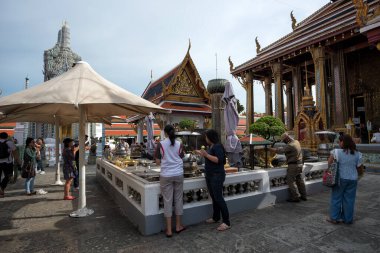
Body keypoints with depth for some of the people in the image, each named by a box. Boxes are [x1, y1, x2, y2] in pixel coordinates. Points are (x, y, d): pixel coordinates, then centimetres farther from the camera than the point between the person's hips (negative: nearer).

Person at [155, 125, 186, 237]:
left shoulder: (161, 144, -5)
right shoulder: (179, 144, 0)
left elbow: (158, 162, -3)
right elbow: (181, 159, 6)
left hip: (166, 175, -2)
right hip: (178, 174, 2)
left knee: (168, 201, 6)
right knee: (178, 199, 13)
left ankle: (169, 229, 13)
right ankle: (178, 226, 26)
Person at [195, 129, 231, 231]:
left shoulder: (218, 146, -16)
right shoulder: (211, 146, 12)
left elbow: (219, 160, -25)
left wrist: (206, 155, -26)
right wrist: (201, 154, 19)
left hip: (217, 176, -9)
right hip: (210, 176, 9)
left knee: (218, 198, -8)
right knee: (213, 197, 15)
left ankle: (226, 222, -1)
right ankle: (216, 217, 27)